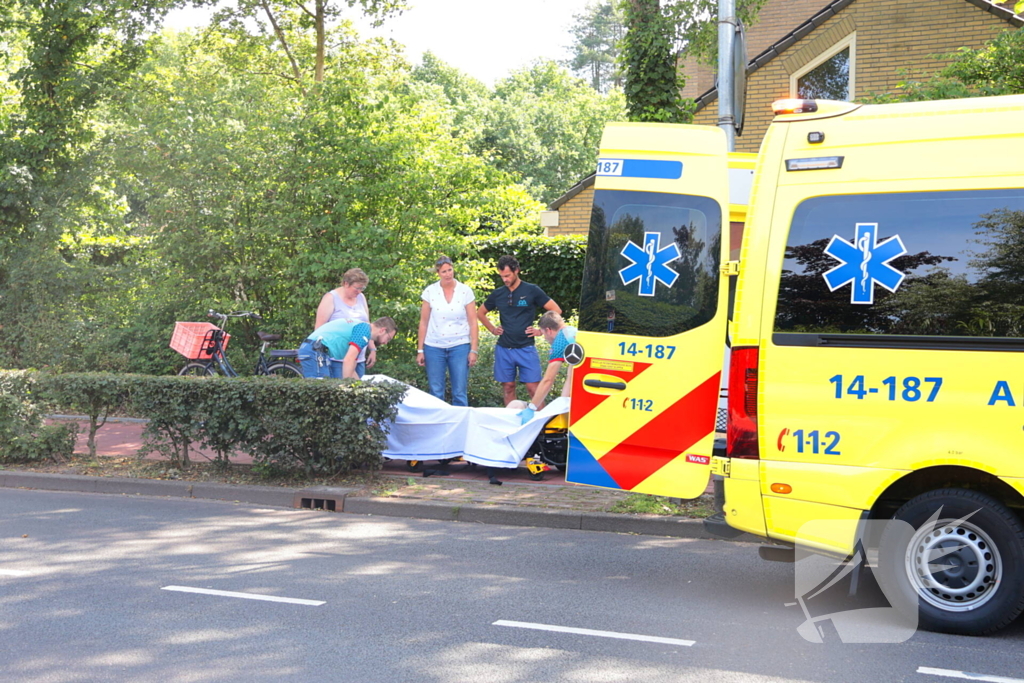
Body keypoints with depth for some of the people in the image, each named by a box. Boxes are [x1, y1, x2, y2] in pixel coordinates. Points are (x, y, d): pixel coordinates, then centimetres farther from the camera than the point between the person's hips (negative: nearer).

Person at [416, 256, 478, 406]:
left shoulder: (465, 291, 0)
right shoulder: (430, 292, 2)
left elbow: (473, 323, 2)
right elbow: (423, 322, 6)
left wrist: (473, 350, -4)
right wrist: (420, 350, 4)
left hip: (459, 347, -1)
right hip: (434, 347, 1)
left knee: (460, 393, -2)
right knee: (436, 393, 4)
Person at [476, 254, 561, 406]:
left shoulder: (532, 291, -3)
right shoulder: (498, 294, 7)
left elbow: (556, 311, -1)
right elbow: (480, 313, 22)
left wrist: (541, 330, -4)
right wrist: (492, 329, 10)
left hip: (526, 349, -3)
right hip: (503, 349, 3)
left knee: (532, 387, -6)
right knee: (508, 387, 7)